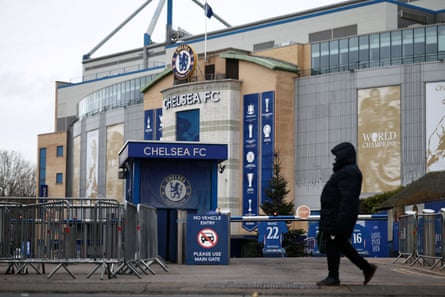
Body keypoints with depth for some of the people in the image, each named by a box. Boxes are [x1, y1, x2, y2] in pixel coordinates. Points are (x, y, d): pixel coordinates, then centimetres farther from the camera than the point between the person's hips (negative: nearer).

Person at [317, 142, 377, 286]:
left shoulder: (348, 172, -16)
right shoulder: (347, 171, 19)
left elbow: (348, 198, -24)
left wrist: (341, 221, -27)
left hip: (338, 217, -11)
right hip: (333, 217, 11)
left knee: (333, 245, -4)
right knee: (341, 244, 14)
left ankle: (333, 277, 2)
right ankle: (367, 267, 16)